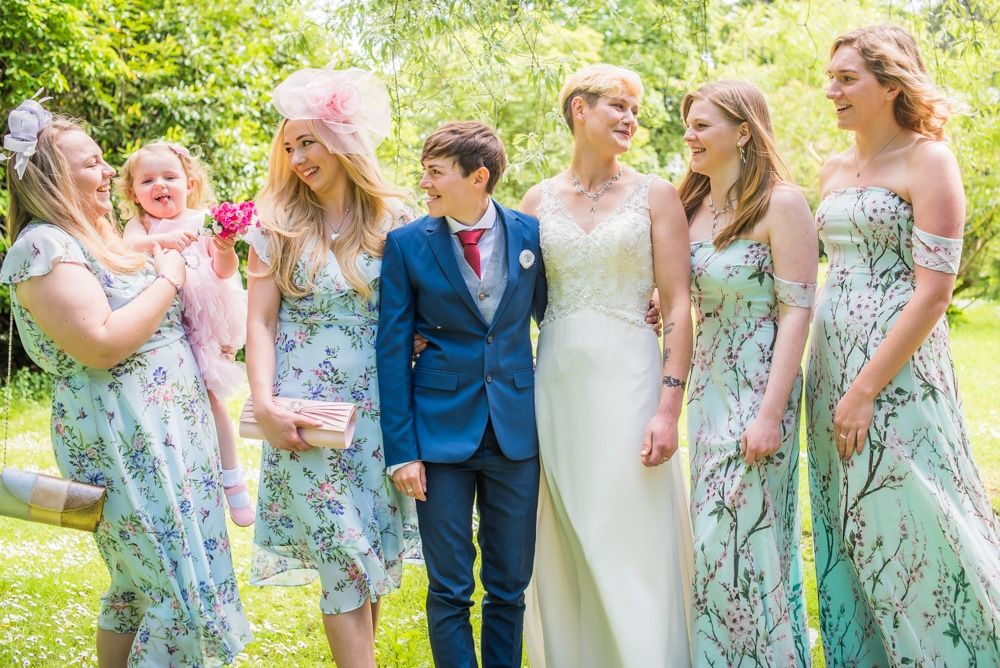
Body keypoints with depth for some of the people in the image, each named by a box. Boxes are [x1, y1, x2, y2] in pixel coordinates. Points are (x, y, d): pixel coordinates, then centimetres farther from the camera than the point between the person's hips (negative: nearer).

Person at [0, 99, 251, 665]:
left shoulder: (98, 237, 15)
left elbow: (151, 321, 26)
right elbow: (102, 344, -23)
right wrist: (166, 279, -12)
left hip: (170, 429, 10)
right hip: (124, 442, -10)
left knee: (139, 588, 16)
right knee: (182, 595, -8)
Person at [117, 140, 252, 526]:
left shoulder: (204, 221, 1)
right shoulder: (140, 224, 4)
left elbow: (225, 271, -6)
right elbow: (129, 247, -18)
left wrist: (225, 252, -27)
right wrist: (161, 241, -36)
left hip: (203, 324, -1)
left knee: (208, 400, 3)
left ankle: (232, 481, 16)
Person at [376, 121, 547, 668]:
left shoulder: (529, 233, 1)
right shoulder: (407, 244, -3)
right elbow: (393, 351, -3)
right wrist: (401, 450, -7)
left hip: (516, 431, 2)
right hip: (442, 431, -1)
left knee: (510, 586, 10)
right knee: (449, 591, 5)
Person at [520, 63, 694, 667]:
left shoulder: (655, 196, 2)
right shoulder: (539, 201, 8)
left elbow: (678, 307, -3)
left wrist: (669, 407, -11)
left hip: (628, 379, -2)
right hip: (556, 383, 2)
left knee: (633, 545, -3)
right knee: (566, 545, 8)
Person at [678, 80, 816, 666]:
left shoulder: (781, 204, -11)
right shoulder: (694, 204, 9)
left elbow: (796, 311, -15)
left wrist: (771, 413, -20)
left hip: (759, 387, -7)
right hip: (709, 385, 7)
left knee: (740, 535, -3)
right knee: (715, 535, 13)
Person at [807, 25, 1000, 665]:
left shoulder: (928, 161, -8)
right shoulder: (835, 169, 13)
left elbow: (934, 290, -15)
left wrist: (866, 390, -18)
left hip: (897, 369, -7)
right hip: (833, 362, 7)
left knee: (907, 529, -3)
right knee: (851, 534, 13)